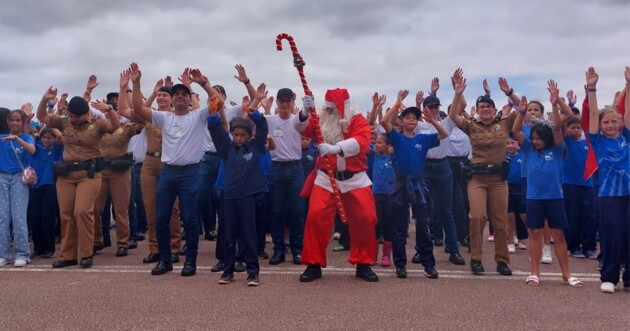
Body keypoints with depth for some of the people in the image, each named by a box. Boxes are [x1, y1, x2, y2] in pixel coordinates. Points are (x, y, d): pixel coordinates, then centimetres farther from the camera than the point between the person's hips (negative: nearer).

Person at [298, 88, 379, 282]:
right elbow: (304, 129, -8)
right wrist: (306, 111, -29)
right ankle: (314, 264, 3)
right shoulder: (322, 120, 5)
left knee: (366, 218, -5)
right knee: (316, 216, -9)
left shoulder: (358, 121, -6)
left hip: (354, 179, -1)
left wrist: (336, 148, -40)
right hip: (326, 178, 2)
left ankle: (363, 264, 12)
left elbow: (361, 141, -25)